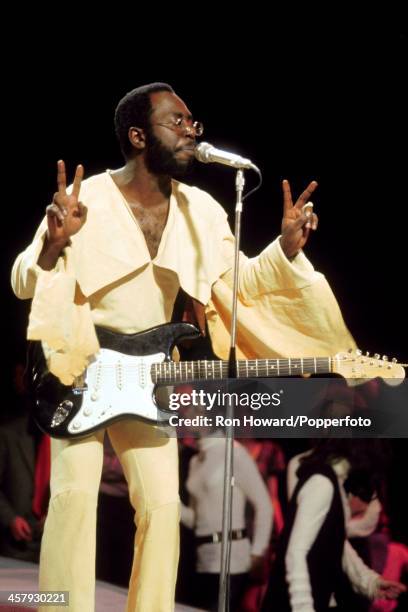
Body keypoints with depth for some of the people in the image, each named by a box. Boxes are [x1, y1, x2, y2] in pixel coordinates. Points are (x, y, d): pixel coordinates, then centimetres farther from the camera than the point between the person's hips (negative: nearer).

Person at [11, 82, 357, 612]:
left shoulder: (201, 211, 1)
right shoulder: (86, 197, -14)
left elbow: (240, 280, 10)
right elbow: (23, 283, -14)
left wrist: (287, 249, -7)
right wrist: (55, 244, -34)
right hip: (80, 370, -4)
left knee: (162, 504, -1)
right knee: (75, 493, -16)